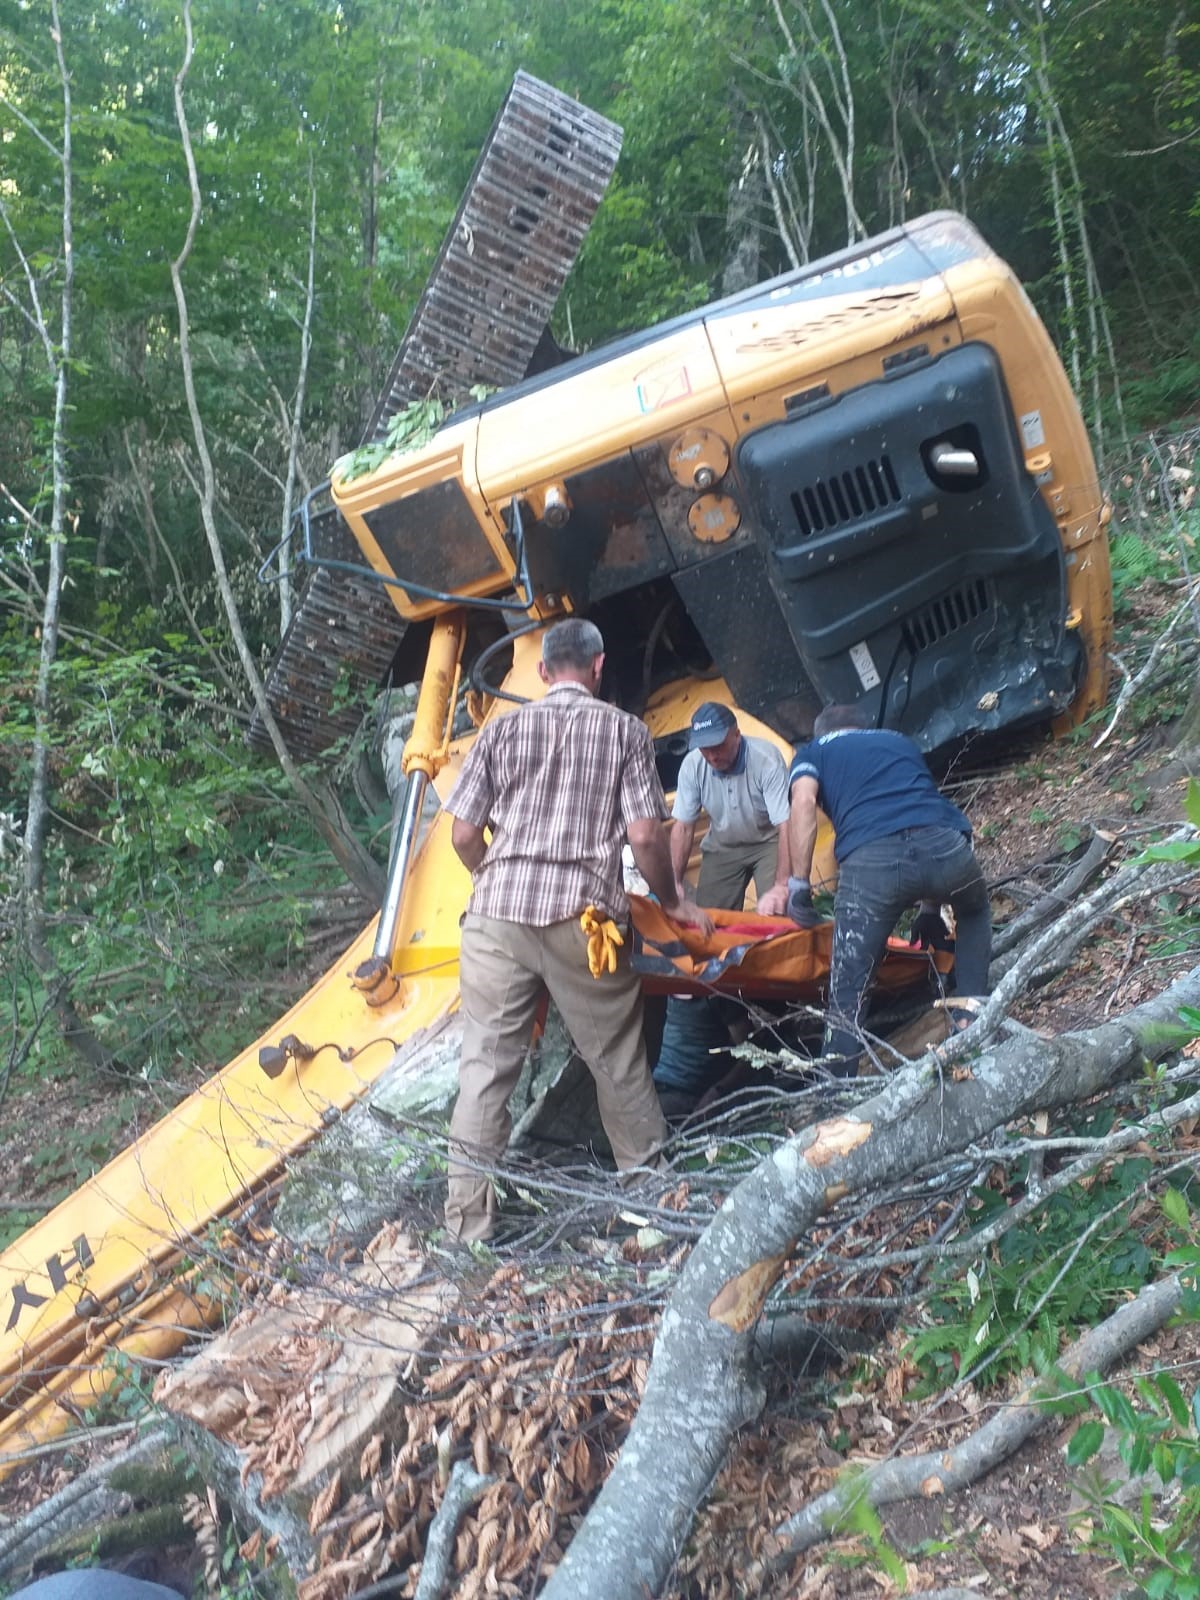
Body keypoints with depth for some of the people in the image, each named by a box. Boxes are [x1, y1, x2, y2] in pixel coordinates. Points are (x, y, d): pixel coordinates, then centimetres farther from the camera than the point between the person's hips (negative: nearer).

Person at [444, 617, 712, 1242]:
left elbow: (463, 834, 9)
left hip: (498, 910, 2)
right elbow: (645, 836, 0)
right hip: (581, 915, -1)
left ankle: (468, 1224, 11)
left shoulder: (503, 729, 12)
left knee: (485, 1063, 7)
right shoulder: (624, 730, 7)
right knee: (618, 1061, 14)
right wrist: (672, 902, 16)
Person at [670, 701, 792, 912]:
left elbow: (786, 825, -32)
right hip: (722, 846, 3)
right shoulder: (692, 764, -19)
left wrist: (781, 885, -39)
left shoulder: (766, 759, -29)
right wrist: (675, 882, -14)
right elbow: (683, 827, -10)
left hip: (768, 842, -3)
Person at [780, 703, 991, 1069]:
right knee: (974, 913, 37)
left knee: (847, 996, 6)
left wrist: (798, 884, 4)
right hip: (944, 844, 4)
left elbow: (804, 800, 5)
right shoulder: (900, 741, 38)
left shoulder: (812, 751, 28)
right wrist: (931, 907, 47)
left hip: (870, 859, -3)